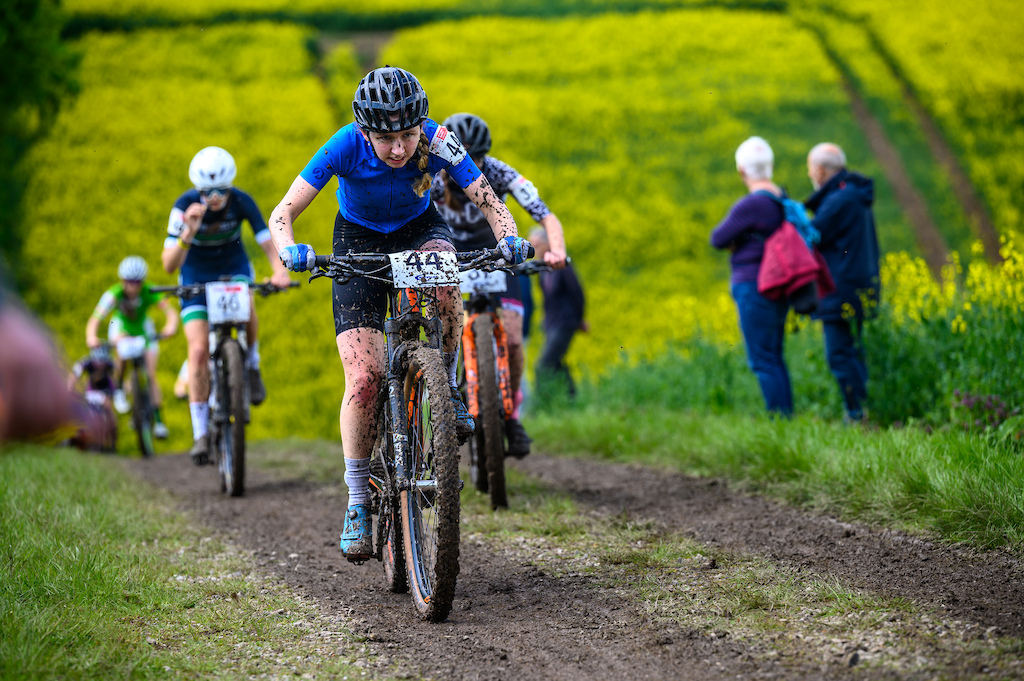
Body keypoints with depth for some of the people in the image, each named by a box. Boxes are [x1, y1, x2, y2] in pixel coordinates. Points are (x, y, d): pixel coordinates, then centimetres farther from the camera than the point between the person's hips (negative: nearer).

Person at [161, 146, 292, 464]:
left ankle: (252, 366, -6)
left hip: (234, 268, 1)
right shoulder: (184, 206, -25)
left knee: (245, 307, -35)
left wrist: (280, 270, -43)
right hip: (196, 275, -1)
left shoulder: (242, 202, -22)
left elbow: (268, 242, -22)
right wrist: (189, 231, -48)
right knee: (199, 350, -14)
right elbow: (169, 264, -31)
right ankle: (201, 434, -5)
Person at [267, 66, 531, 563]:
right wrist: (290, 251, -48)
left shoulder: (438, 142, -29)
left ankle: (446, 387, -11)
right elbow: (282, 214, -27)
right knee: (365, 377, -15)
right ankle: (358, 503, -1)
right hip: (359, 240, -1)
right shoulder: (346, 146, -30)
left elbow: (491, 204, -25)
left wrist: (509, 239, -47)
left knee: (444, 279, -38)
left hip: (419, 228, 1)